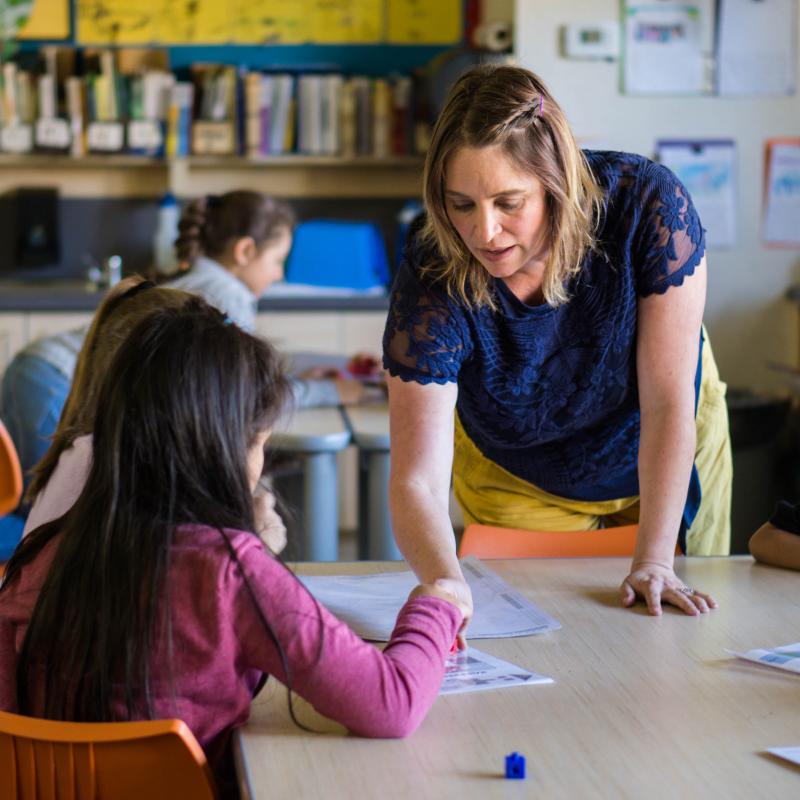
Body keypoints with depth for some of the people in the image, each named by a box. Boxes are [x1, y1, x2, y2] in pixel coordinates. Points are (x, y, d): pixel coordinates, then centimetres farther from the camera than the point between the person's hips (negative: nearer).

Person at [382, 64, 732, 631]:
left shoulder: (648, 206, -35)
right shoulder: (433, 279, -34)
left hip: (669, 453, 1)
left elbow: (669, 400, -29)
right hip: (520, 483, -1)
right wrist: (447, 586, -58)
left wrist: (654, 562, -32)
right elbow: (416, 482, -38)